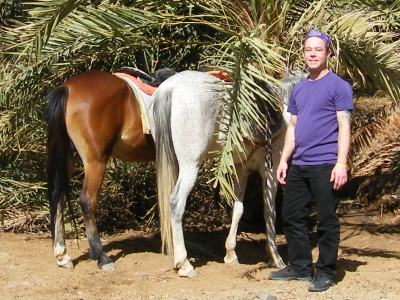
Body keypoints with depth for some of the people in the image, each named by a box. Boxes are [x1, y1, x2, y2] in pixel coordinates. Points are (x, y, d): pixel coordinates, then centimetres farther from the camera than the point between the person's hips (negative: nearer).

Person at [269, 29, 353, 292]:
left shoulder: (338, 86, -5)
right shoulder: (298, 89, 15)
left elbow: (344, 126, -10)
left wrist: (341, 164, -18)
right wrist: (284, 160, 11)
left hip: (325, 165, -7)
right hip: (298, 166, 7)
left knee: (327, 220, -1)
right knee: (292, 216, 12)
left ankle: (326, 272, 9)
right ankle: (300, 267, 24)